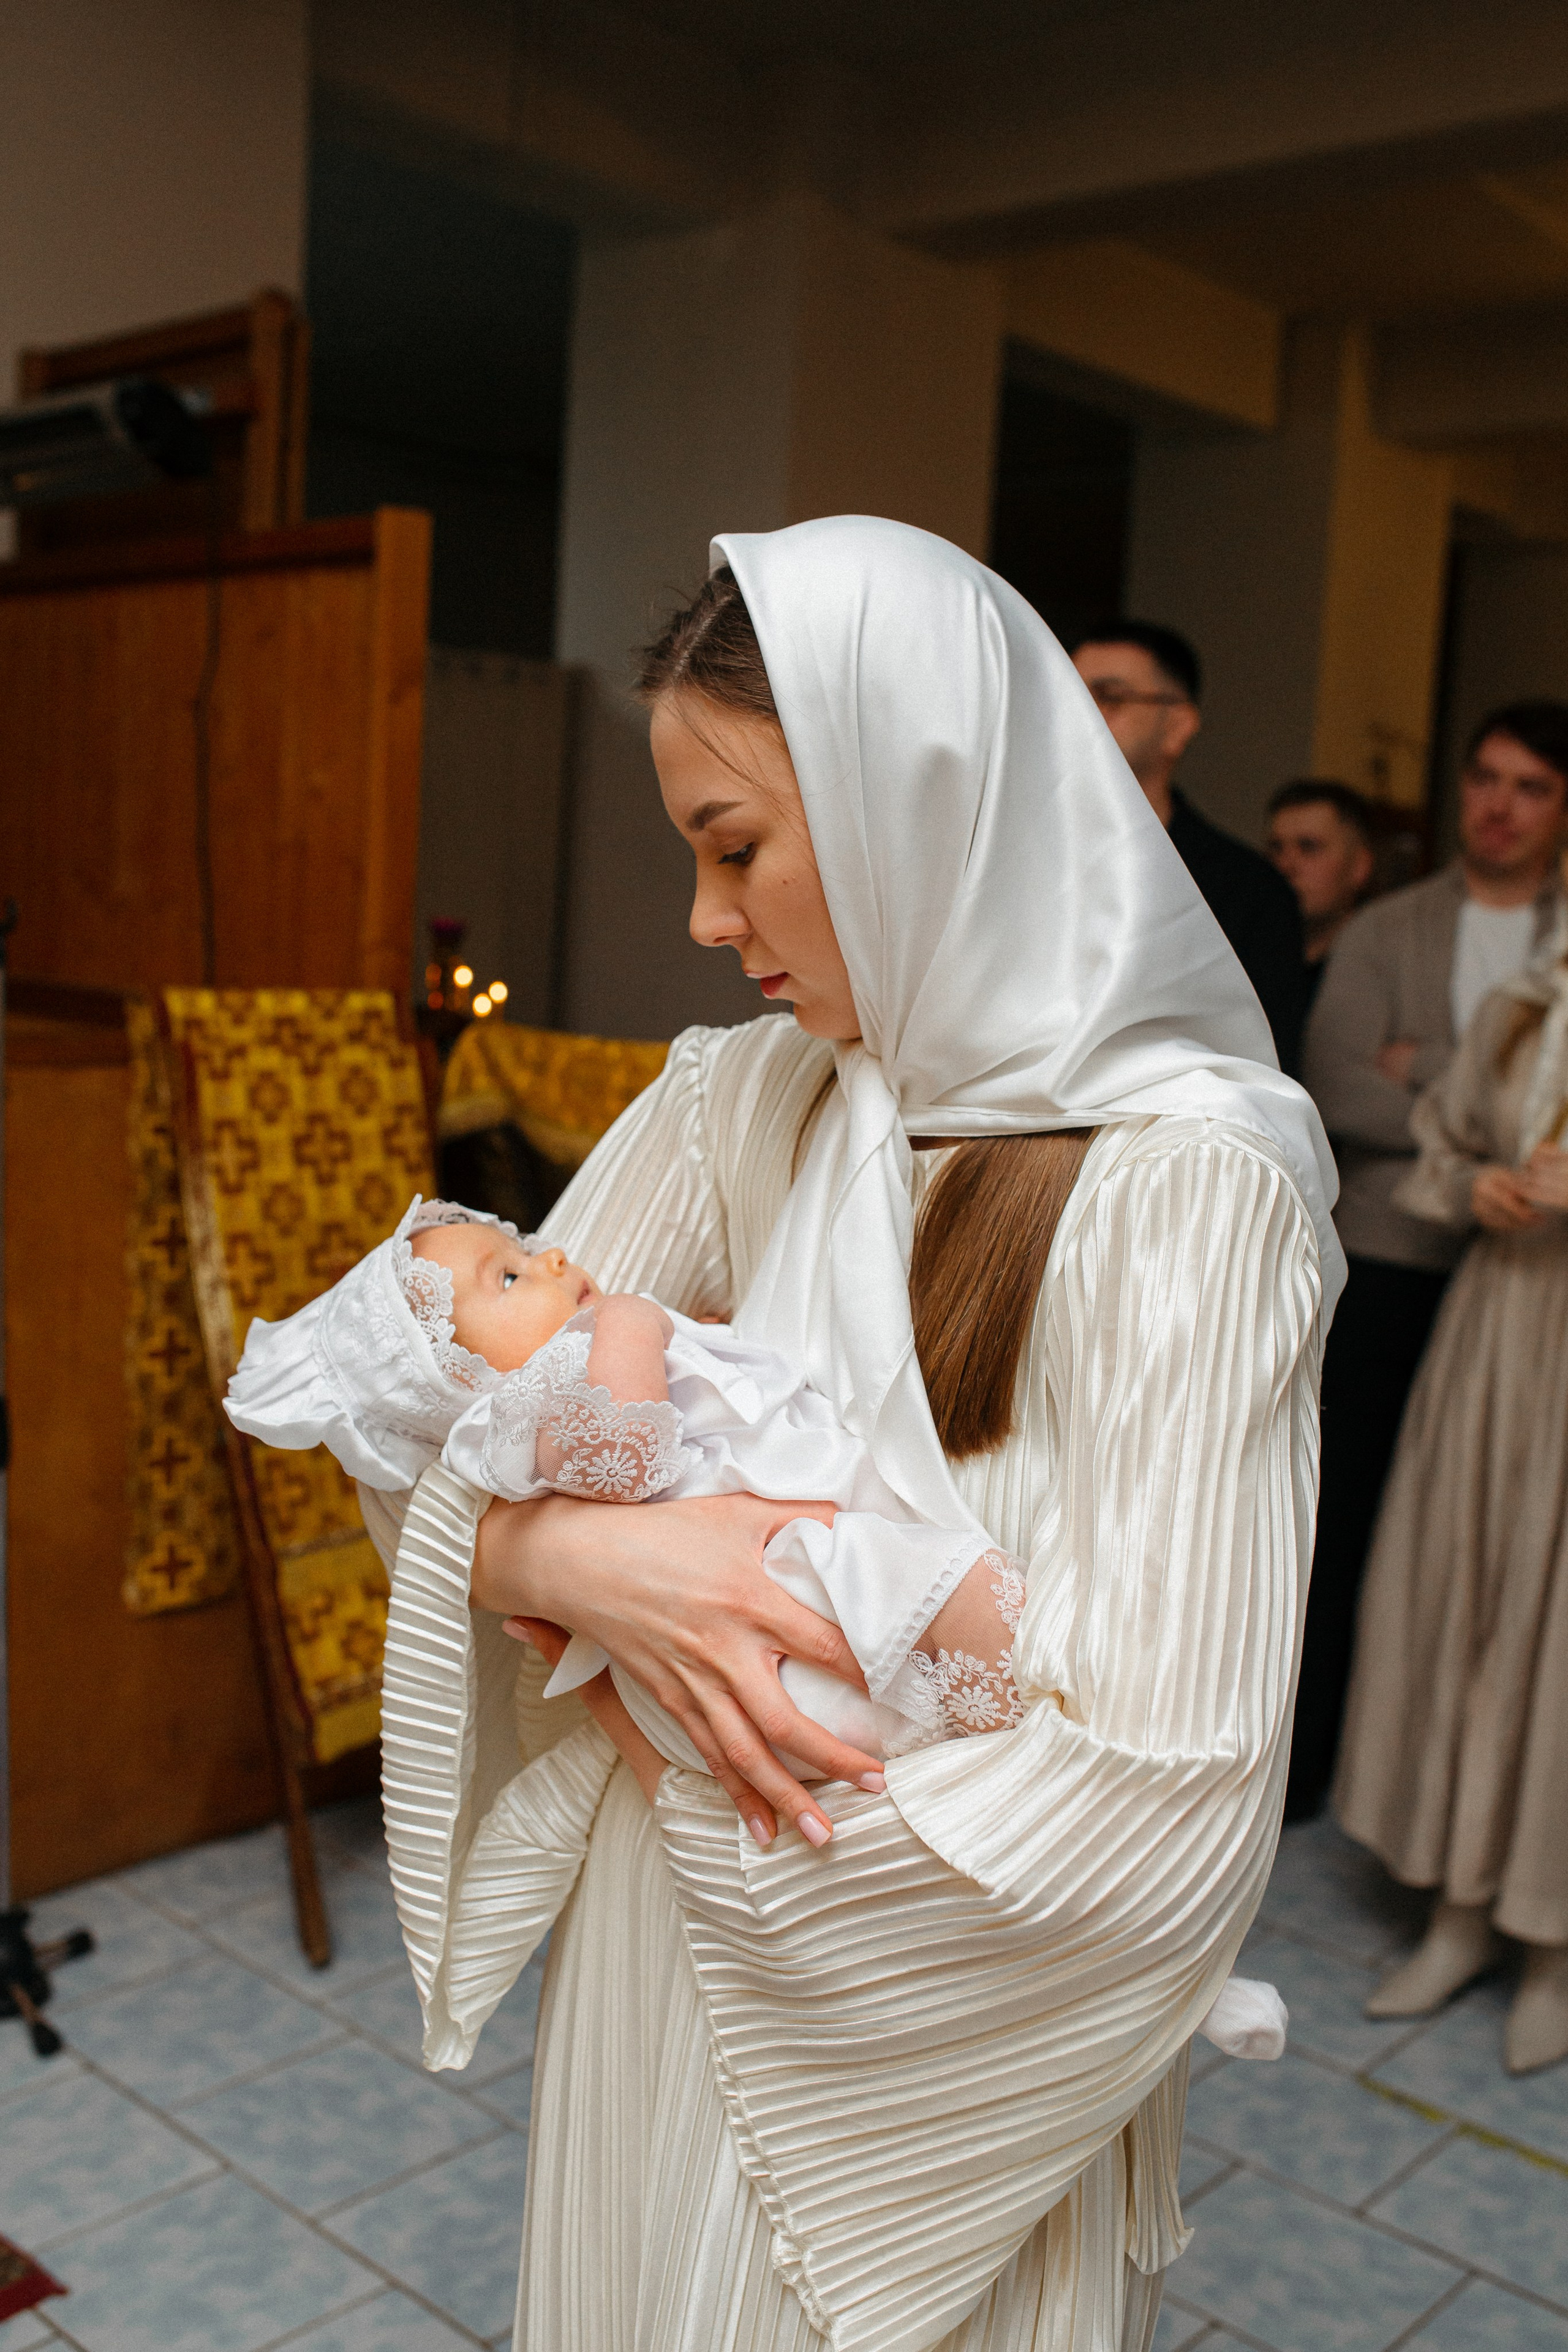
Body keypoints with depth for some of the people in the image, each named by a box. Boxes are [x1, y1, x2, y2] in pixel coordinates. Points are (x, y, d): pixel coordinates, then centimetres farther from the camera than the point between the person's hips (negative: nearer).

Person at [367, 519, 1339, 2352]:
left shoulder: (1185, 1187, -24)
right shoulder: (739, 1103, -4)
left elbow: (1158, 1812, -27)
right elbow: (447, 1428, -2)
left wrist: (702, 1798, -16)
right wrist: (572, 1557, -24)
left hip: (921, 2050, -5)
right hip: (658, 1985, 6)